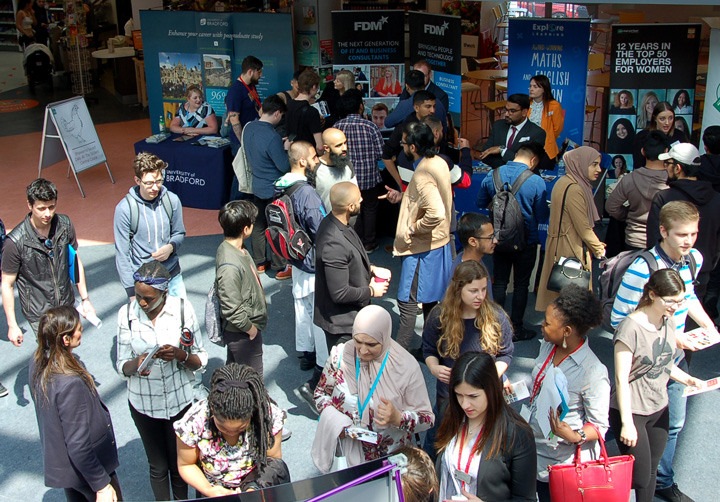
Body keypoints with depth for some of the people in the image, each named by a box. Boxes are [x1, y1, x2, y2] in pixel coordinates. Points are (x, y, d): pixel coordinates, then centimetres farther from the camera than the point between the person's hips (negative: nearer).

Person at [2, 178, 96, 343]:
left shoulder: (65, 225, -6)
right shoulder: (15, 242, -18)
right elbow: (7, 285, -9)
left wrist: (85, 299, 9)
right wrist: (12, 325, -7)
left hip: (67, 306, 4)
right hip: (39, 315, -4)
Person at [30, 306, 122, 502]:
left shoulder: (37, 363, -10)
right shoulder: (70, 384, -36)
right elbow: (78, 447, -29)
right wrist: (102, 485, -21)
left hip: (58, 463, 8)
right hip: (86, 469, -8)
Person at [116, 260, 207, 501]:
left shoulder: (182, 309, -13)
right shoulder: (127, 314, -10)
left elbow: (201, 360, -7)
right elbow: (122, 366, -5)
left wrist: (180, 355, -27)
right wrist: (136, 364, -27)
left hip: (180, 401, 0)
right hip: (143, 404, 0)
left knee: (180, 464, 16)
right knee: (158, 467, 15)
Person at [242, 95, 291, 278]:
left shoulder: (249, 128, -2)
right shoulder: (272, 137, -28)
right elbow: (284, 166, -21)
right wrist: (287, 149, -4)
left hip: (257, 186, 8)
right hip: (273, 190, -8)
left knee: (258, 225, 18)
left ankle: (259, 262, 31)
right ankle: (280, 268, 16)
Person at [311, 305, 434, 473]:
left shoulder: (406, 366, -9)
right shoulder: (340, 356, -4)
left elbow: (427, 419, -3)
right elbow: (321, 393, 11)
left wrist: (398, 418, -23)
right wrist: (334, 421, -9)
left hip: (391, 458, 0)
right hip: (345, 453, 0)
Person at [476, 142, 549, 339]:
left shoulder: (492, 175, -6)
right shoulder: (536, 181, -18)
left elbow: (480, 203, 6)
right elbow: (542, 217, -10)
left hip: (499, 239, 3)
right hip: (526, 242, -3)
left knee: (499, 282, 15)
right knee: (521, 285, 10)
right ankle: (516, 329, 18)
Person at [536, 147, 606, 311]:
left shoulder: (564, 182, 11)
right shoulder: (574, 189, -20)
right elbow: (584, 229, -17)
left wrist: (596, 244, 14)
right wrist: (600, 250, -3)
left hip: (559, 246, 10)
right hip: (571, 249, -10)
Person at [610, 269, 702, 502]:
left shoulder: (668, 320, 2)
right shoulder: (631, 327, -22)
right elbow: (621, 377, -20)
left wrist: (687, 379, -4)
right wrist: (627, 422, -19)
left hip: (659, 409, 7)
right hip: (631, 411, -7)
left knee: (651, 471, 14)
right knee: (639, 477, -2)